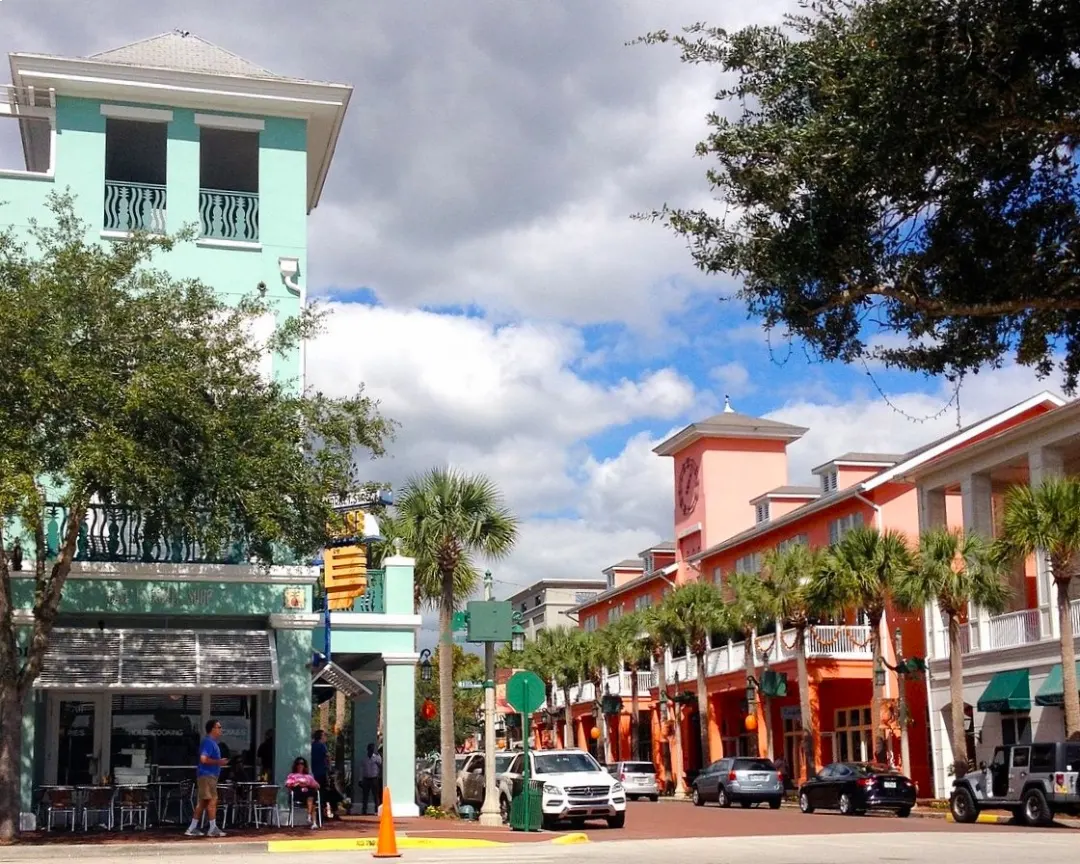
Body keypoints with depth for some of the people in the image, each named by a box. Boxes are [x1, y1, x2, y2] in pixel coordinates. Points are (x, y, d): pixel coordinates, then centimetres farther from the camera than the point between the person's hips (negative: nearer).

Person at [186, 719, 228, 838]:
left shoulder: (212, 742, 19)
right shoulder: (208, 742, -13)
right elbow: (203, 759, -23)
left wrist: (220, 762, 18)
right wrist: (218, 762, -19)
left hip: (209, 776, 10)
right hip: (207, 775, -10)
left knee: (202, 802, 11)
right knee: (212, 800, -9)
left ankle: (192, 828, 13)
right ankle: (213, 829, -7)